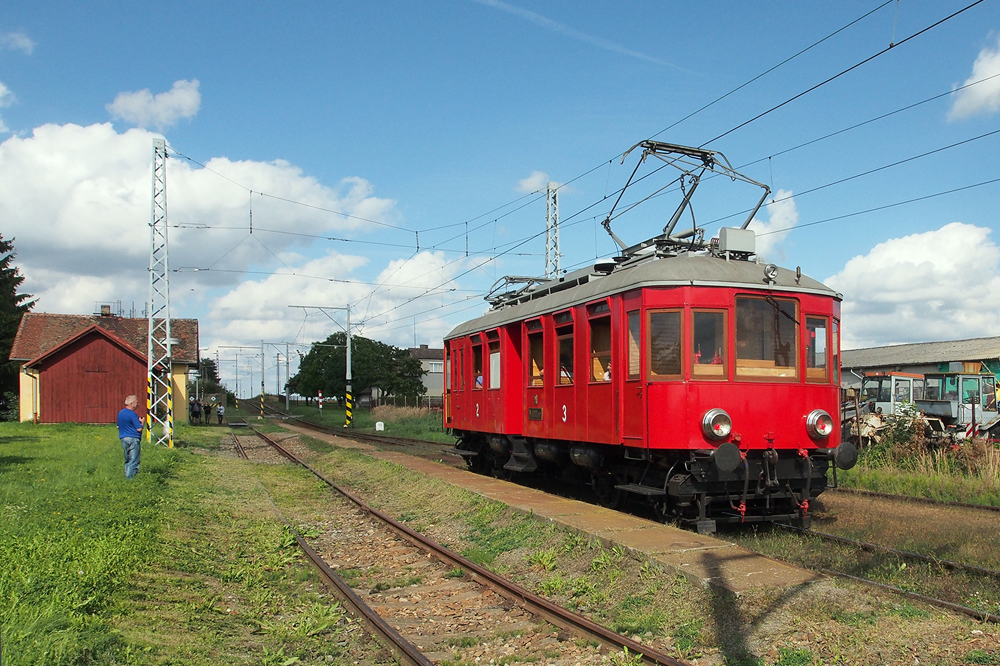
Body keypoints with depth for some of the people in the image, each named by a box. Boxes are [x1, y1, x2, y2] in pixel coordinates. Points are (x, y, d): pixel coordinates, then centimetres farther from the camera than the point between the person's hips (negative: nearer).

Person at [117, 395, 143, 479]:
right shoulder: (132, 414, -14)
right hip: (133, 439, -8)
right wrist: (142, 422, 2)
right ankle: (130, 477, -10)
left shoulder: (120, 413, 12)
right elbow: (139, 429, -15)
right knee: (134, 460, -6)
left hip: (123, 438, 8)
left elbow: (118, 426, 23)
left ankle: (127, 475, 15)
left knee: (127, 460, 15)